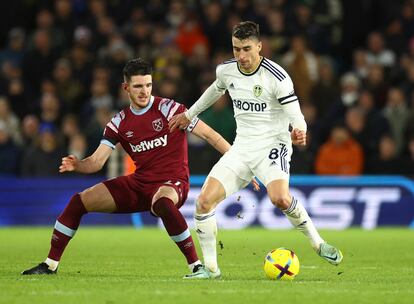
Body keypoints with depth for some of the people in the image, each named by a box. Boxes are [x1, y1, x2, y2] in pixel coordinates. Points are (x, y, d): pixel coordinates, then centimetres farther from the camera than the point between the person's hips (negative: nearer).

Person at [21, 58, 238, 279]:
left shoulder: (168, 109, -9)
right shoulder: (120, 122, 5)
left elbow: (208, 134, -9)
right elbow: (96, 161, 1)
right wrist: (76, 165, -21)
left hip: (171, 183, -6)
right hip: (138, 183, 6)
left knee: (162, 202, -43)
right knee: (80, 201, -3)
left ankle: (196, 265, -32)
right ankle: (50, 264, 8)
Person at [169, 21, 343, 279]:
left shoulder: (277, 77, -17)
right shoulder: (226, 70, 1)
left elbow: (296, 116, -16)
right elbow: (217, 89, 25)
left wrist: (299, 132, -39)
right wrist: (189, 114, 34)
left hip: (272, 144, -5)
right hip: (242, 148, 5)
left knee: (280, 198, -33)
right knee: (204, 201, -11)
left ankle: (318, 243, -7)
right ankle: (211, 268, 2)